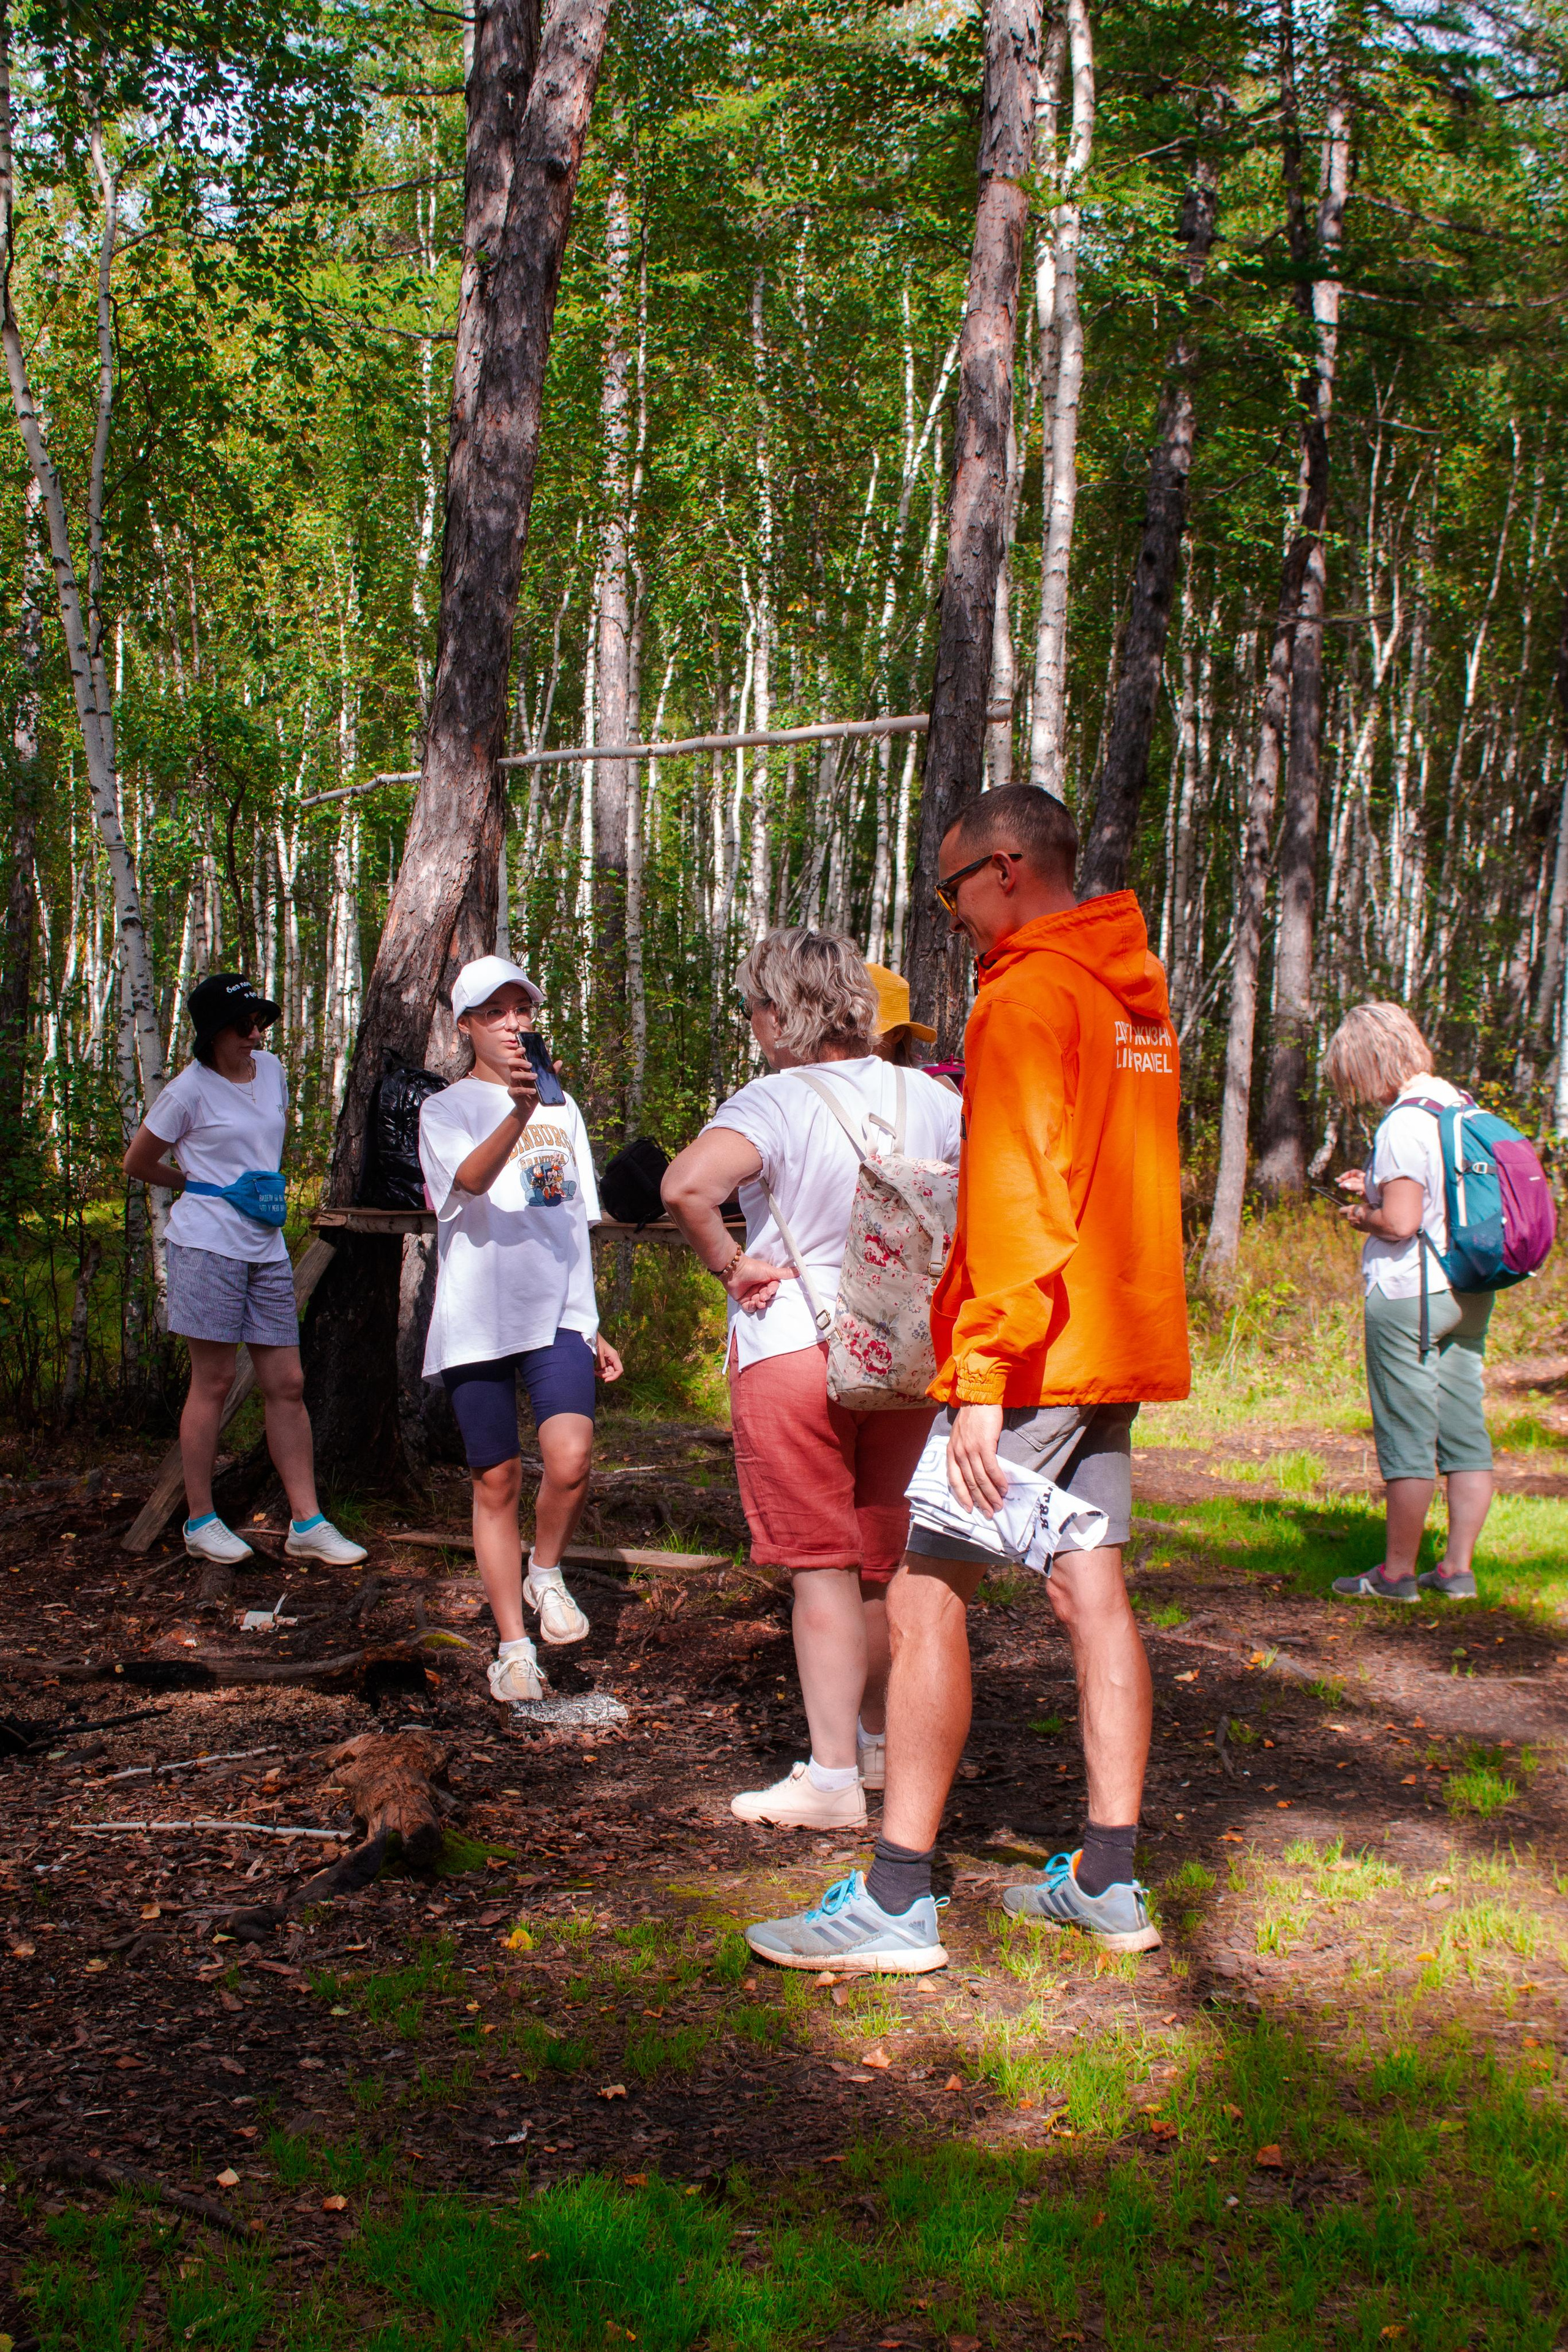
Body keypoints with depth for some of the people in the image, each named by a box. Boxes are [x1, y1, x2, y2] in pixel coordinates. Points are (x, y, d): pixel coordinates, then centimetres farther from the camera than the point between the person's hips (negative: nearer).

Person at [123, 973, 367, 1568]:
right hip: (209, 1244, -6)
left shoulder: (271, 1070, 11)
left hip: (268, 1247, 6)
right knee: (214, 1380, -2)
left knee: (287, 1384, 4)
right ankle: (200, 1520, 9)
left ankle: (307, 1523, 6)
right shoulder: (190, 1091, -8)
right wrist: (205, 1184, 8)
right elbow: (137, 1163, 3)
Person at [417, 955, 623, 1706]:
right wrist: (518, 1112, -38)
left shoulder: (562, 1108, 18)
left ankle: (546, 1574, 8)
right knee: (497, 1482, 3)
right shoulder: (447, 1109, 2)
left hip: (557, 1314, 2)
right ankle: (514, 1649, 13)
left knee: (570, 1460, -20)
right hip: (478, 1320, -2)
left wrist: (591, 1327, 21)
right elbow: (470, 1180, -21)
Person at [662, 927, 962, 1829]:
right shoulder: (928, 1098, 2)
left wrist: (730, 1264, -15)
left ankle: (834, 1779, 3)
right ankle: (879, 1743, 33)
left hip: (794, 1350, -5)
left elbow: (687, 1183, -32)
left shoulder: (774, 1104, -15)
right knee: (884, 1562, 18)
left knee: (823, 1567, 0)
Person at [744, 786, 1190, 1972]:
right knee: (1092, 1591, 12)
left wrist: (982, 1377, -21)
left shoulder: (1028, 995, -13)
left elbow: (1014, 1197, -20)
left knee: (926, 1597, -6)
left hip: (1031, 1352, -9)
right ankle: (1109, 1882, 17)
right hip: (1122, 1340, 9)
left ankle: (895, 1901, -4)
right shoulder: (1138, 993, 16)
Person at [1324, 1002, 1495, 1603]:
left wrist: (1360, 1215, -2)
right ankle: (1458, 1569, 16)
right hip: (1470, 1291, 9)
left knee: (1406, 1435, -1)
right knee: (1464, 1430, 10)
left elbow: (1401, 1222, -22)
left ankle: (1397, 1572, 7)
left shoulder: (1404, 1122, -18)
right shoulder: (1464, 1107, 9)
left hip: (1407, 1293, -8)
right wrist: (1379, 1189, 15)